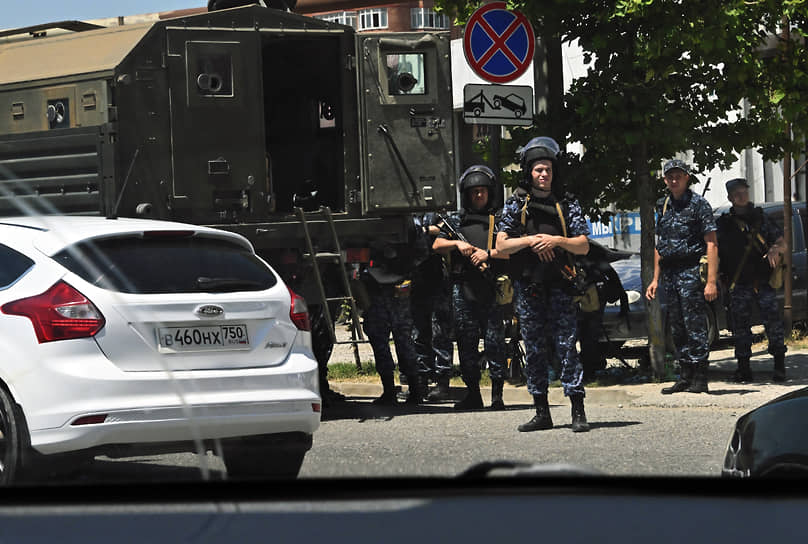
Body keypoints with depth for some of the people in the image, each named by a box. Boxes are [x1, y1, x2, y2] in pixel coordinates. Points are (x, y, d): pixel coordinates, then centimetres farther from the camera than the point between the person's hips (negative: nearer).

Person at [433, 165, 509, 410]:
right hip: (464, 289, 2)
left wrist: (488, 254, -13)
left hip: (493, 290, -2)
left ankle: (497, 393, -2)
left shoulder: (499, 219, 9)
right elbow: (437, 245, 10)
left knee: (495, 342, -5)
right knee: (466, 343, 4)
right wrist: (458, 243, -7)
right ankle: (472, 392, 12)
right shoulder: (456, 220, 15)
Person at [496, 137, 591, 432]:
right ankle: (541, 412, 11)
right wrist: (530, 240, -13)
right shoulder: (516, 203, 7)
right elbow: (502, 244, 2)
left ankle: (578, 410, -7)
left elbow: (583, 246, 2)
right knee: (534, 349, 5)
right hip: (527, 284, 2)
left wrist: (557, 240, -15)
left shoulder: (567, 203, 6)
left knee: (567, 346, -8)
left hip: (559, 285, -2)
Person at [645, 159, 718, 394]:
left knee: (695, 326, -8)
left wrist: (711, 281, -16)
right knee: (677, 329, 8)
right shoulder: (663, 207, 16)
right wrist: (655, 279, 17)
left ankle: (700, 379, -6)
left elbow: (711, 244, -9)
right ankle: (685, 377, 14)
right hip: (669, 275, 7)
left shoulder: (698, 204, -4)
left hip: (691, 271, -7)